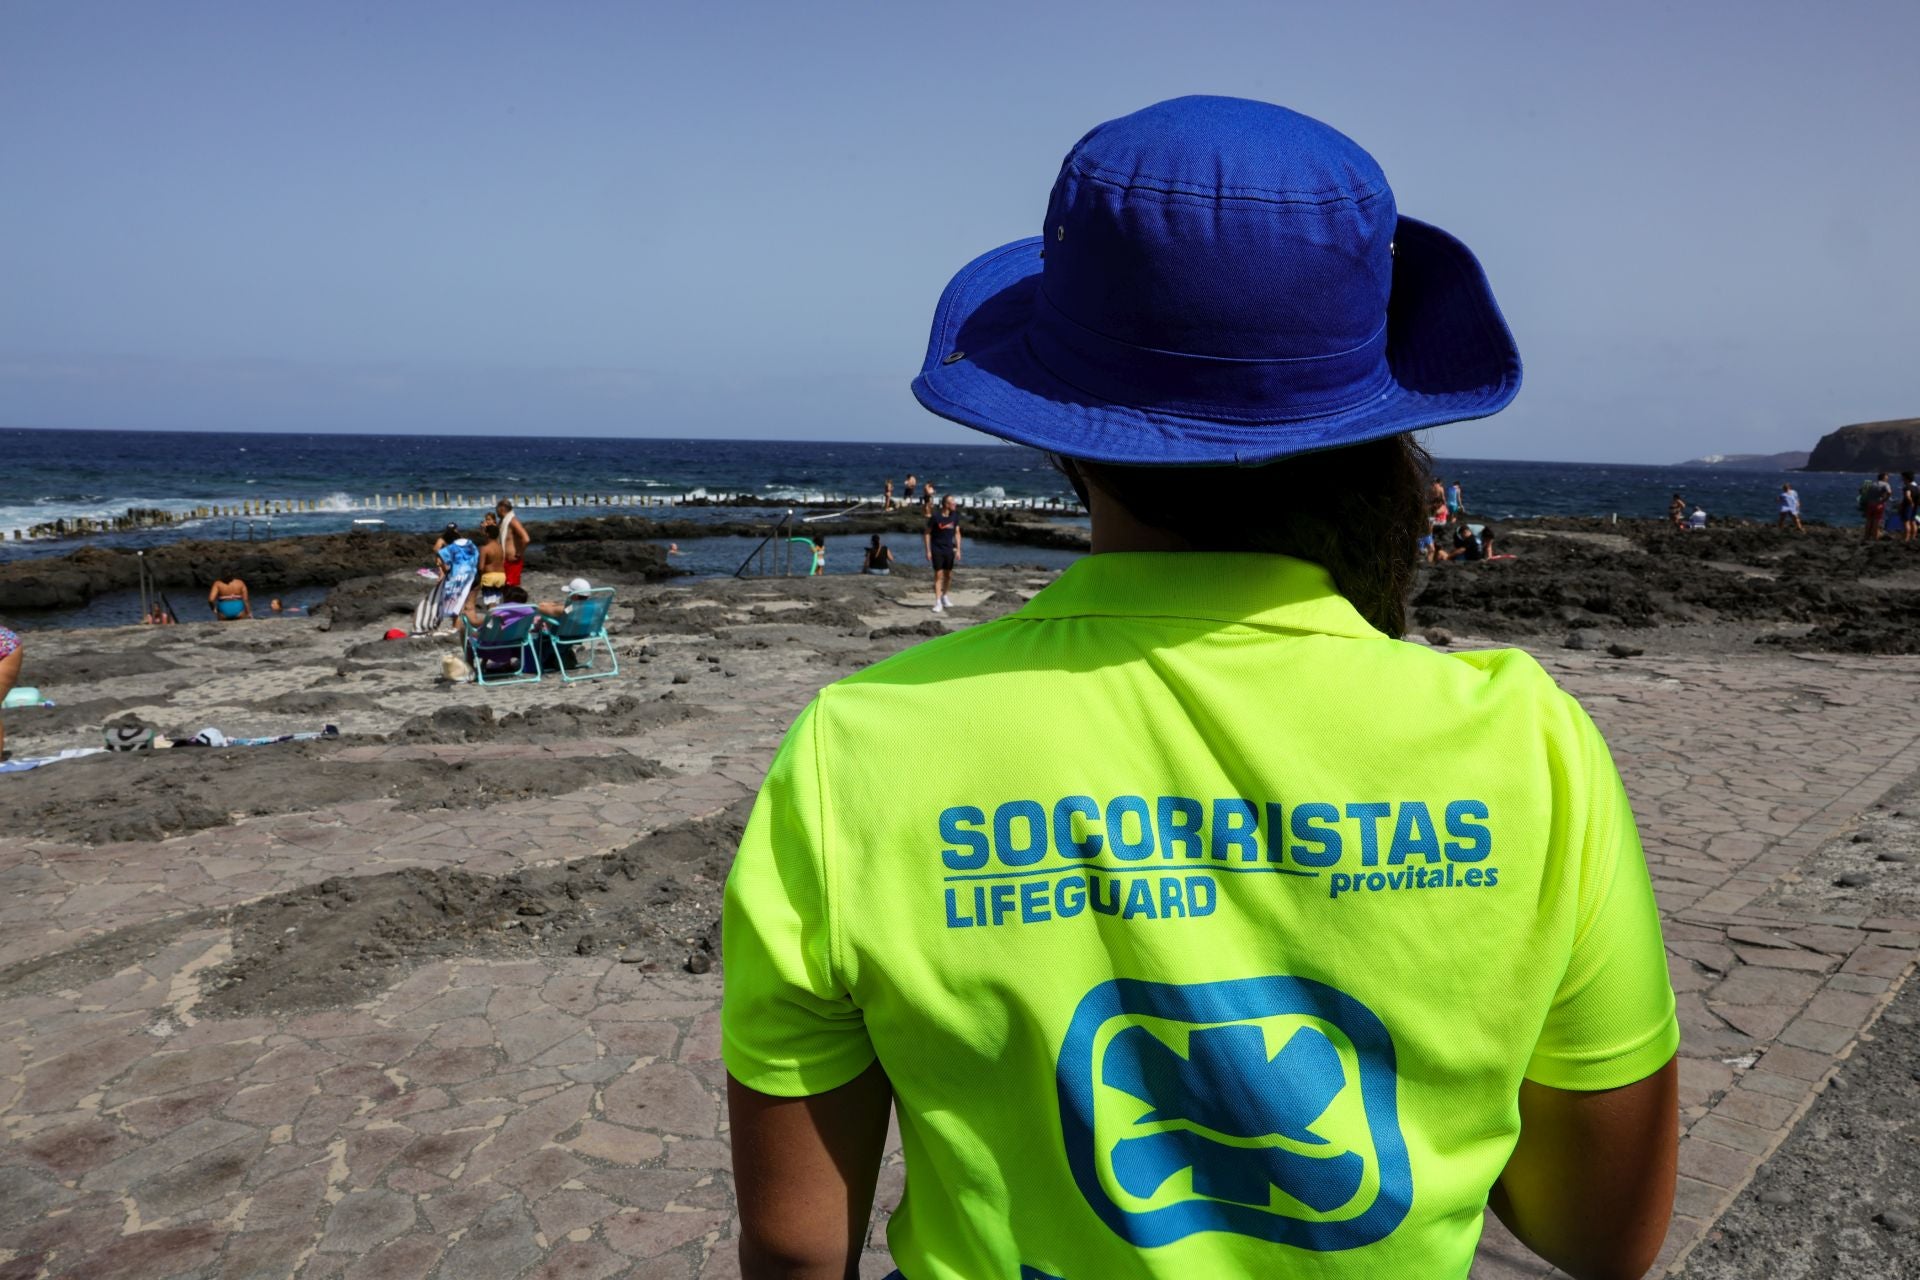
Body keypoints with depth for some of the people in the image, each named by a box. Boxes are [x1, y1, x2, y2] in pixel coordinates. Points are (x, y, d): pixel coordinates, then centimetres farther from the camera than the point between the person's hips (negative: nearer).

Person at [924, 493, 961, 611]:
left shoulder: (955, 516, 0)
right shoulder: (935, 516, -12)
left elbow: (957, 533, 8)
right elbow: (927, 533, -6)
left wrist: (958, 550, 2)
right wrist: (928, 551, -9)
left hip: (949, 549, 4)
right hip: (937, 549, -4)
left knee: (948, 575, 11)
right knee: (938, 575, -7)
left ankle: (944, 596, 32)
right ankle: (938, 602, -5)